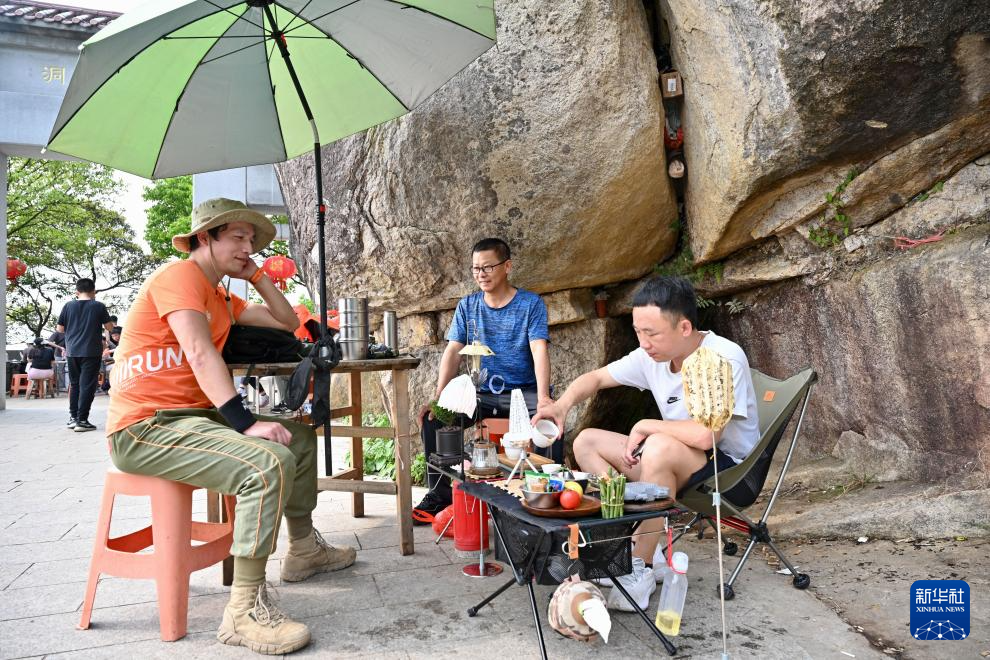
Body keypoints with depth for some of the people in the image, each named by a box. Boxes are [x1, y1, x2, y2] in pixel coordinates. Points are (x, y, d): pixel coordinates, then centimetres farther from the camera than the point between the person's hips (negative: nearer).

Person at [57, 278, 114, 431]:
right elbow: (110, 327, 1)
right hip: (91, 352, -3)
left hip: (72, 351, 3)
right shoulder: (99, 306, -5)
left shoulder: (69, 306, 1)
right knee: (87, 385, -1)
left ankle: (73, 417, 19)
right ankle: (82, 420, -5)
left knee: (74, 384, 16)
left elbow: (60, 329, 6)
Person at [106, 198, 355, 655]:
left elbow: (287, 322, 20)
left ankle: (304, 550, 27)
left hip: (192, 415, 10)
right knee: (270, 463, -31)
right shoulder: (179, 276, -11)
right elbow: (200, 353, -24)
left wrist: (256, 275, 11)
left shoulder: (222, 299, 17)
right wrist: (246, 423, -30)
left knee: (301, 438, 14)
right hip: (144, 427, -10)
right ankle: (245, 609, -22)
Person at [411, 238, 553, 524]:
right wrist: (438, 398, -15)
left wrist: (543, 397, -32)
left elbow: (539, 351, -16)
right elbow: (452, 353, -1)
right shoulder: (467, 306, 7)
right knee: (432, 418, -17)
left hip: (523, 391, -3)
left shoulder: (531, 304, -4)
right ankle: (440, 494, -2)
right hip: (481, 393, 4)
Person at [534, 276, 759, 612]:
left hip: (729, 467, -8)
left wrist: (645, 426, -20)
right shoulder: (652, 355, -4)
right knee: (586, 442, 0)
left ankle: (641, 569, -20)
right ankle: (645, 549, -7)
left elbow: (706, 434, -36)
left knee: (659, 447, -37)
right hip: (674, 462, 8)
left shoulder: (724, 358, -25)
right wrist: (563, 405, -14)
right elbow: (596, 377, 7)